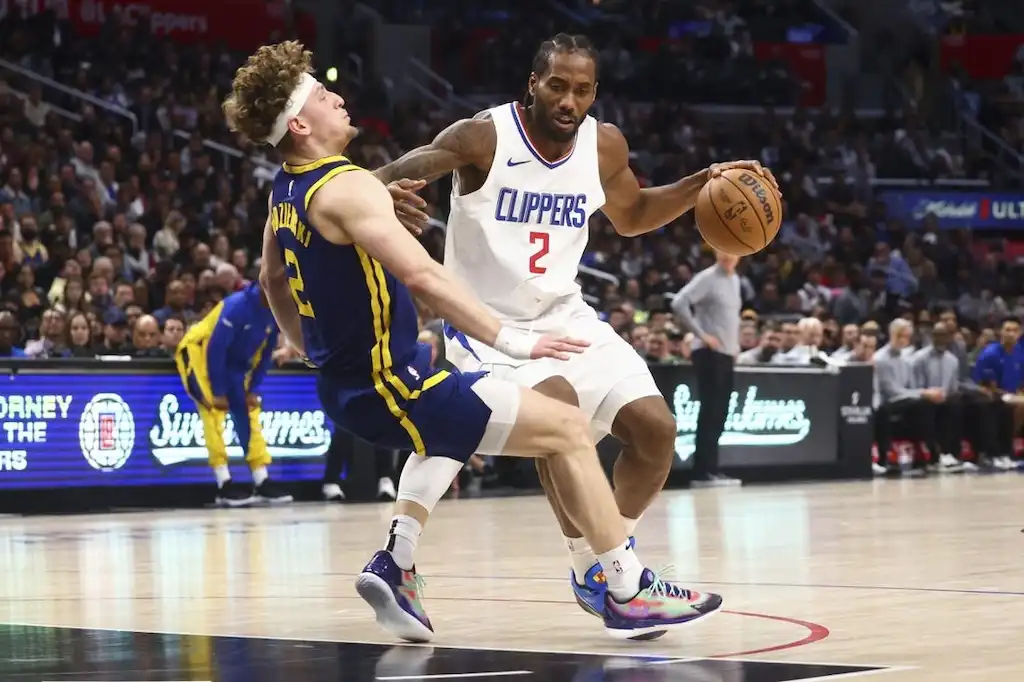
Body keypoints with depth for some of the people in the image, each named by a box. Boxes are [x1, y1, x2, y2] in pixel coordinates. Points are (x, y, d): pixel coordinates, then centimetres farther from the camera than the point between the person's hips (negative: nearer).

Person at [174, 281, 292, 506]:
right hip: (198, 353, -8)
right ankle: (225, 485, -20)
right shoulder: (238, 306, -30)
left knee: (247, 414, 3)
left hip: (233, 362, 8)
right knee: (214, 412, -19)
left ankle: (262, 483, 6)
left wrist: (253, 389, -3)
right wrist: (218, 392, -24)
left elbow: (264, 353, 3)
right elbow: (215, 348, -28)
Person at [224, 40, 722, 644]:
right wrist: (511, 340, -30)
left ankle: (396, 565, 20)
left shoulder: (286, 192, 10)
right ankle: (629, 594, -1)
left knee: (452, 419, 39)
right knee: (568, 428, -4)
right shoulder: (346, 187, -20)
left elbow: (273, 280, 26)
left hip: (345, 386, 10)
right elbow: (421, 276, -30)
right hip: (391, 386, -10)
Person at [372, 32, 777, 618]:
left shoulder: (605, 147, -2)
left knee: (656, 428, -2)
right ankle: (592, 575, -17)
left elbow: (632, 216, 18)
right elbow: (388, 179, -18)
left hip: (564, 315, 6)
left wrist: (702, 184, 4)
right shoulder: (483, 138, -19)